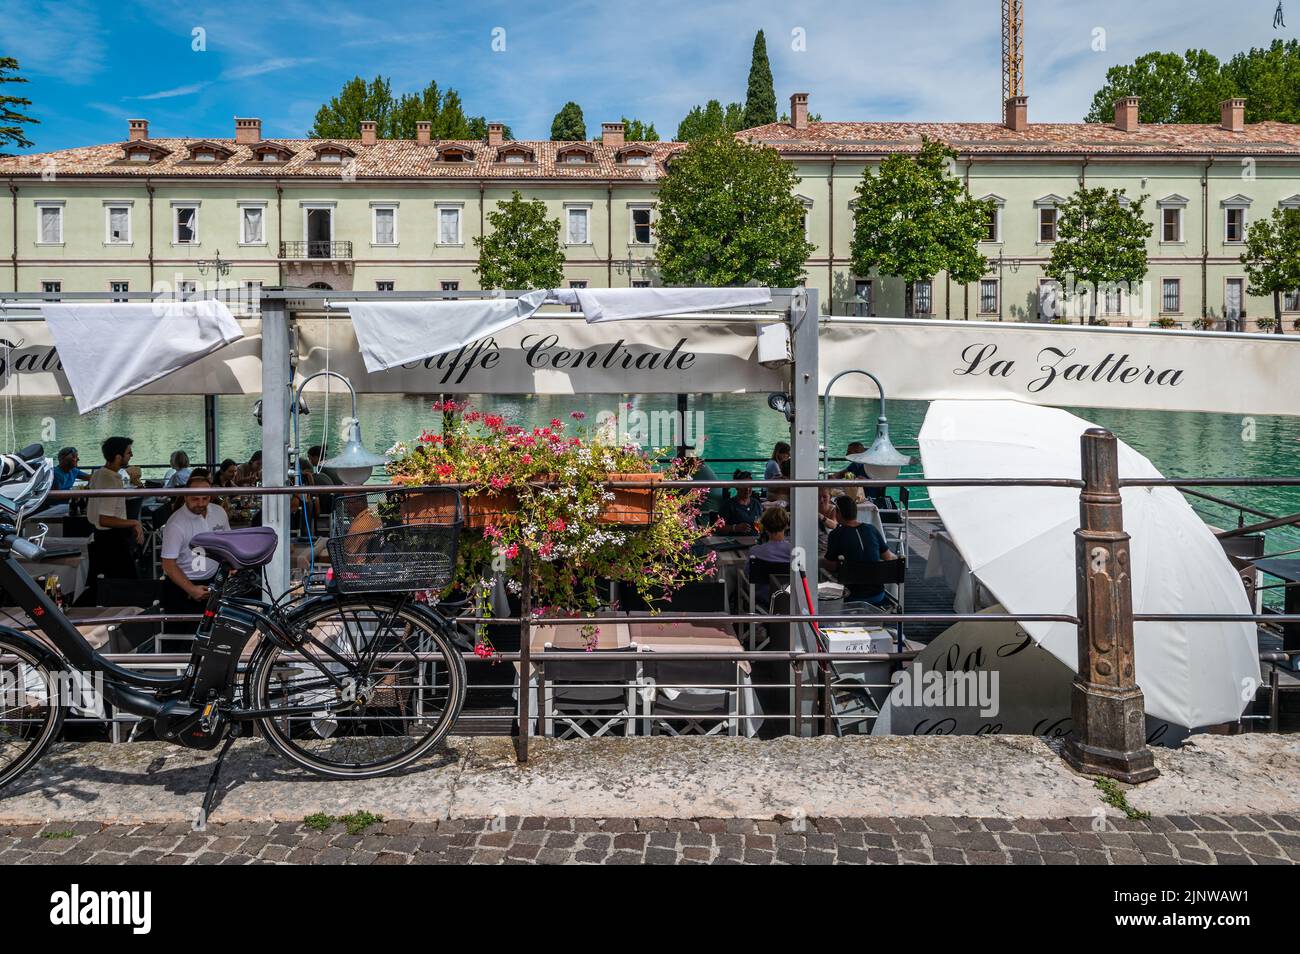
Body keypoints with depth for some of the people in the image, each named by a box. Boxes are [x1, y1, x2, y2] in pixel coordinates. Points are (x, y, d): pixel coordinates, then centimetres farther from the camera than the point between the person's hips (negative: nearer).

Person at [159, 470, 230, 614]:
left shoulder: (219, 513, 2)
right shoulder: (176, 524, -15)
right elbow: (169, 565, -14)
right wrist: (191, 589, -22)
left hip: (214, 580, 4)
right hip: (182, 584, -4)